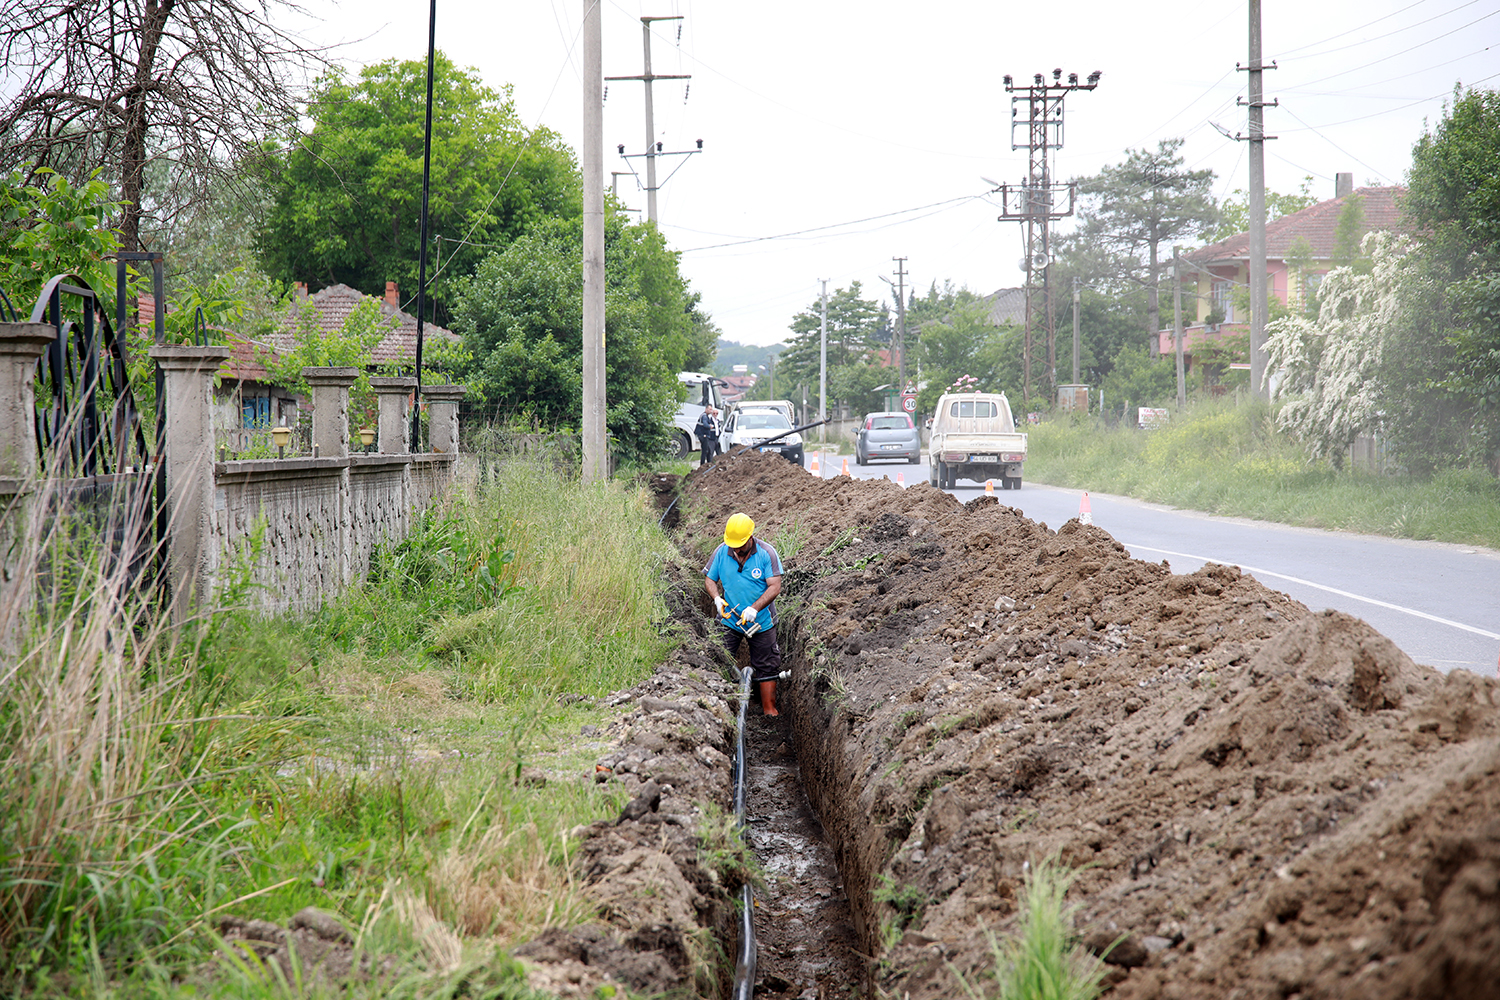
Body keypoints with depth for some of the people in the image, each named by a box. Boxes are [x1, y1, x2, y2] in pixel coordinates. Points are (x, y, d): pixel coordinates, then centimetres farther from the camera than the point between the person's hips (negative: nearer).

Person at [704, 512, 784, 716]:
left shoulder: (766, 554, -14)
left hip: (760, 621, -1)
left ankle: (769, 708, 16)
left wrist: (754, 608, -30)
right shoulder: (721, 552, -6)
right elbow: (709, 578, 5)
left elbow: (775, 587, -17)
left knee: (766, 667, 6)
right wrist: (716, 598, -16)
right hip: (729, 620, 1)